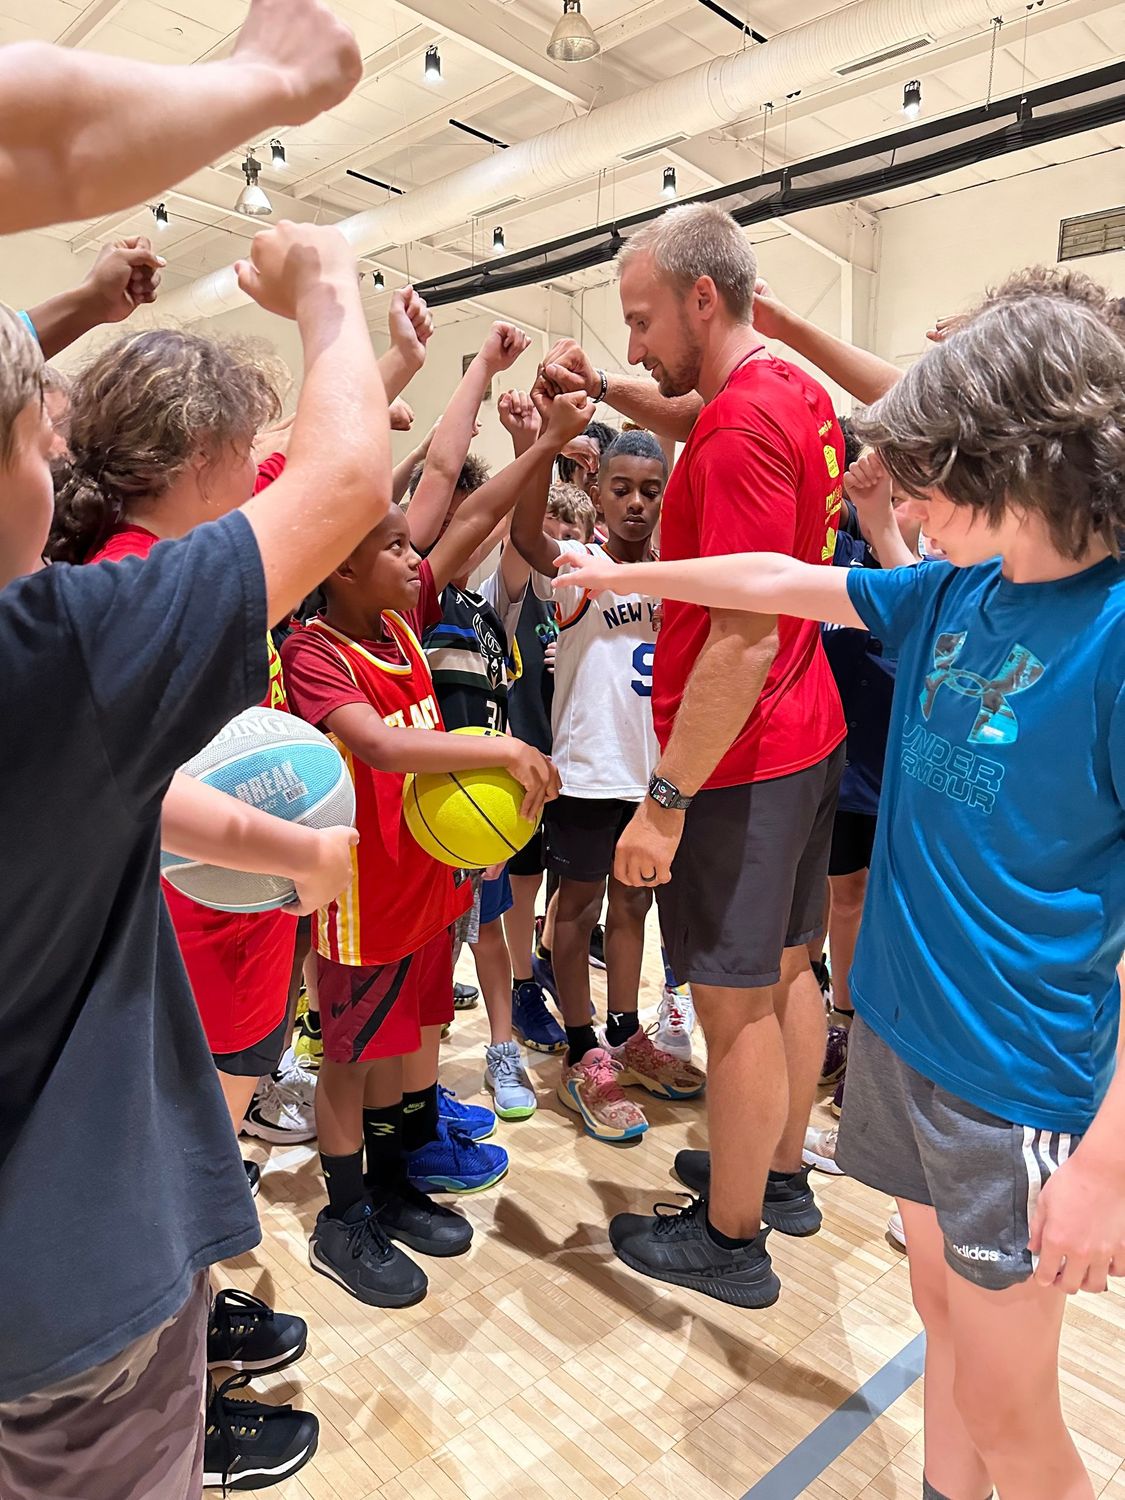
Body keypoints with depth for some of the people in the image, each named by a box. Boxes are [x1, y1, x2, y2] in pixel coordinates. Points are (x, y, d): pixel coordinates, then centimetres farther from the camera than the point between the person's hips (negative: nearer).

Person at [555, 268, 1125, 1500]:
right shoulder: (955, 595, 1)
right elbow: (784, 582, 13)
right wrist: (624, 576, 23)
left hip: (1016, 1075, -6)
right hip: (899, 1025, 6)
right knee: (943, 1316, 24)